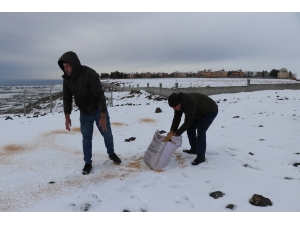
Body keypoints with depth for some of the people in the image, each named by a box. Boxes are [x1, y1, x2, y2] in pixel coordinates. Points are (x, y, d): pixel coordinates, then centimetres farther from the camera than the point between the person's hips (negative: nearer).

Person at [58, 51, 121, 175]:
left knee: (107, 134, 10)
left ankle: (111, 154, 34)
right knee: (86, 137, 7)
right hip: (84, 113, 4)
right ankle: (88, 163, 20)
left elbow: (100, 96, -28)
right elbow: (67, 97, 0)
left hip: (98, 110, -4)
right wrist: (67, 116, -4)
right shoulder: (66, 78, -9)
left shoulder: (90, 74, -28)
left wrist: (103, 116, -29)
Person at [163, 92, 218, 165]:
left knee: (200, 131, -19)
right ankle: (194, 149, 23)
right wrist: (172, 131, -23)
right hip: (200, 112, 9)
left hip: (211, 111, -9)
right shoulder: (179, 102, -13)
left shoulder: (189, 102, -40)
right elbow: (176, 118, -11)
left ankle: (201, 157, -11)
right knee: (190, 128, 6)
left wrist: (176, 133, -34)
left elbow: (188, 121, -38)